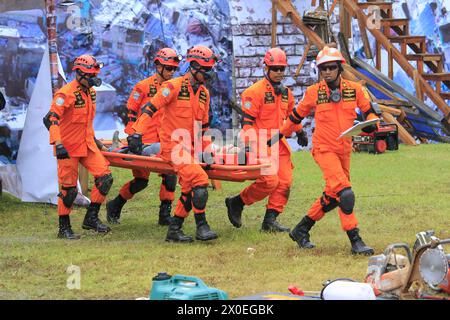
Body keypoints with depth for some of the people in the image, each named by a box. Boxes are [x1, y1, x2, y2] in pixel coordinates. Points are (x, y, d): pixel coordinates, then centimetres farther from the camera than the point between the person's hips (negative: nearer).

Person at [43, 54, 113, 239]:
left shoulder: (91, 92, 7)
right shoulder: (66, 93, -19)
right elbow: (50, 119, -26)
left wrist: (94, 139, 26)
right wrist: (58, 144, -35)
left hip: (86, 144, 7)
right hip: (68, 147, -7)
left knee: (105, 177, -5)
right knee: (69, 188, -2)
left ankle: (91, 218, 6)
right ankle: (64, 228, 11)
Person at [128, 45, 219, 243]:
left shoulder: (204, 94, 12)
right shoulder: (174, 87, -11)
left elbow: (203, 126, 21)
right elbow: (150, 108, -13)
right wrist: (136, 134, -19)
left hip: (189, 148, 8)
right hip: (172, 145, -8)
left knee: (190, 189, 9)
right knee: (199, 180, -22)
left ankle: (174, 230, 19)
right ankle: (201, 227, -17)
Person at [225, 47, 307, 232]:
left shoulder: (286, 93, 14)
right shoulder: (256, 91, -10)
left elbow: (291, 114, 32)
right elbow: (247, 120, -14)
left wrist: (299, 131, 32)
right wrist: (248, 144, -21)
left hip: (279, 144, 8)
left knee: (285, 182, -2)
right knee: (270, 181, -17)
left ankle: (270, 220, 3)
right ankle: (236, 203, 1)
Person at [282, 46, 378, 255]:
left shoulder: (354, 89, 0)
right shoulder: (314, 92, -5)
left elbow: (369, 111, 10)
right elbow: (296, 116, 10)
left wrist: (371, 124, -12)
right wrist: (280, 135, 20)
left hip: (345, 151, 5)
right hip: (324, 149, -5)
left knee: (332, 197, 15)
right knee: (345, 193, -20)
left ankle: (301, 230, 32)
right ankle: (355, 241, -16)